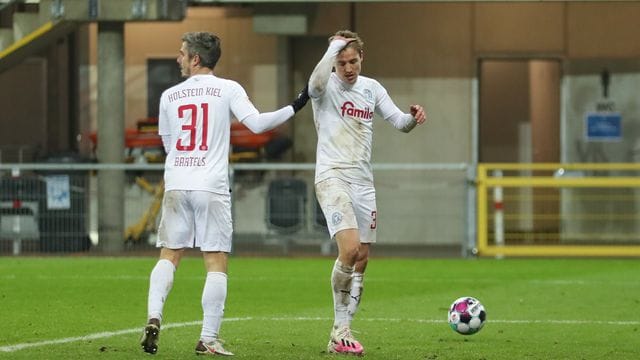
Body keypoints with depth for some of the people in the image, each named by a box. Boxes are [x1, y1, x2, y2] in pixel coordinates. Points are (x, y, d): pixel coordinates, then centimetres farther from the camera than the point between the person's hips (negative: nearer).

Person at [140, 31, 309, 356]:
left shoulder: (169, 96, 11)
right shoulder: (228, 89, 1)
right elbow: (256, 123, -10)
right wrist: (294, 108, -2)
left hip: (176, 185, 3)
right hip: (211, 187, -3)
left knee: (168, 256, 10)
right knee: (216, 264, 1)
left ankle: (153, 318, -9)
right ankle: (208, 339, -4)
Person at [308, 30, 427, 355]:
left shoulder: (371, 88, 11)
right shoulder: (325, 87, -6)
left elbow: (399, 122, 12)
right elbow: (317, 79, -32)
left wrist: (413, 117, -11)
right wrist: (336, 45, -20)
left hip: (363, 181, 6)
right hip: (332, 177, -6)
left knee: (361, 259, 5)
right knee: (349, 249, -23)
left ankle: (341, 332, 13)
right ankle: (340, 326, -9)